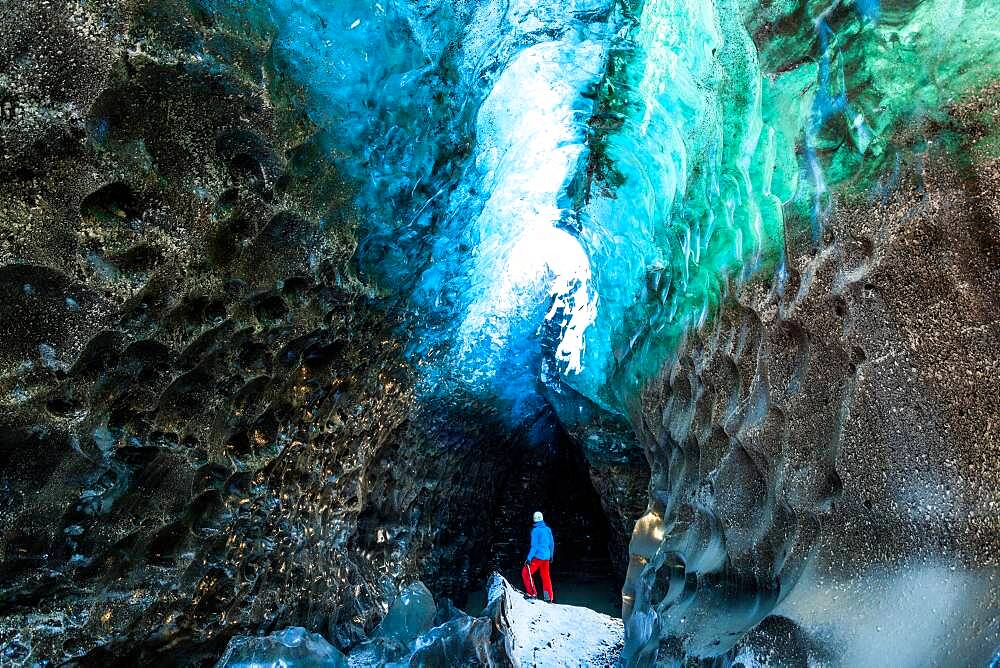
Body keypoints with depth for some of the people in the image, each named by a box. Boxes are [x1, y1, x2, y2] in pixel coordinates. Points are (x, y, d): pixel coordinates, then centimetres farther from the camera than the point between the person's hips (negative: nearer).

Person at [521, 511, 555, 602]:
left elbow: (534, 546, -17)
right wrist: (551, 556, 26)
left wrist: (529, 558, -15)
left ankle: (533, 594, -1)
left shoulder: (535, 530, -13)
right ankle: (549, 598, 18)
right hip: (546, 557, 7)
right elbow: (552, 544, 14)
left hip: (538, 557, -7)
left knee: (526, 573, 2)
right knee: (546, 576, 16)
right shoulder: (548, 529, 6)